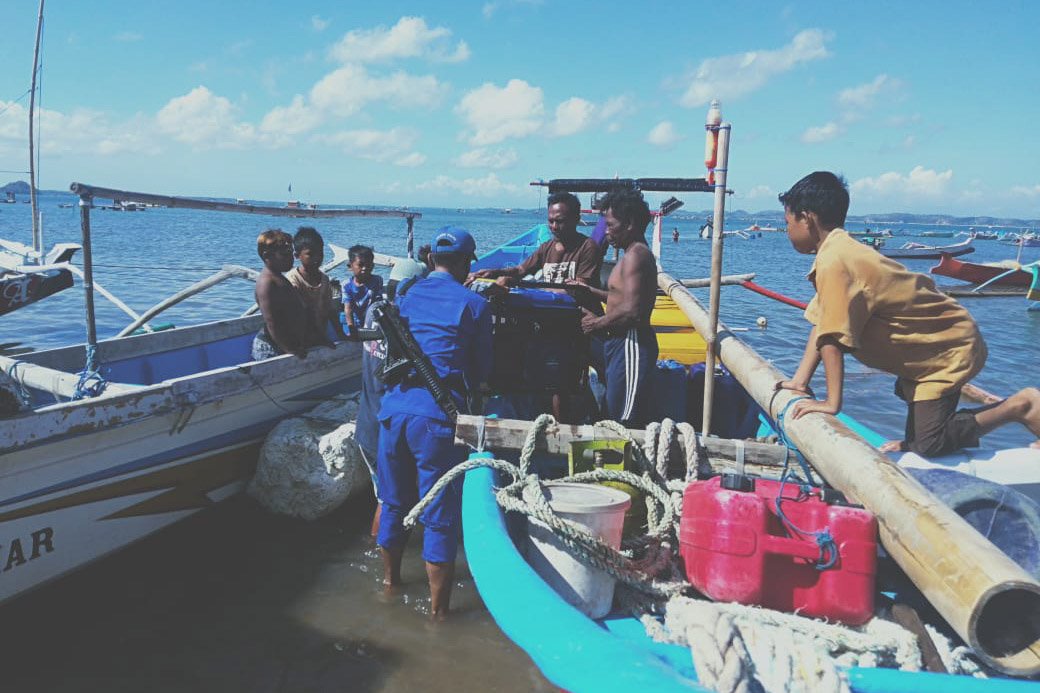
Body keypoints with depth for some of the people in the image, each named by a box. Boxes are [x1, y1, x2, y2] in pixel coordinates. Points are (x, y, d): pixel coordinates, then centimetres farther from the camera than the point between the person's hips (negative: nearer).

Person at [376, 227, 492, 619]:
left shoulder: (404, 295, 12)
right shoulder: (473, 306, 0)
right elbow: (483, 370, 6)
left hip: (393, 409, 5)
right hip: (437, 417, -4)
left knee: (394, 502, 21)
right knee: (439, 515, 5)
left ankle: (390, 580, 40)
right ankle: (437, 609, 14)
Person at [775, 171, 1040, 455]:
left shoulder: (833, 263, -28)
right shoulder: (842, 251, 3)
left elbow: (832, 338, -30)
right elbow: (821, 323, 3)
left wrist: (831, 403, -25)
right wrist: (799, 380, 0)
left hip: (951, 348, -10)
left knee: (929, 445, -11)